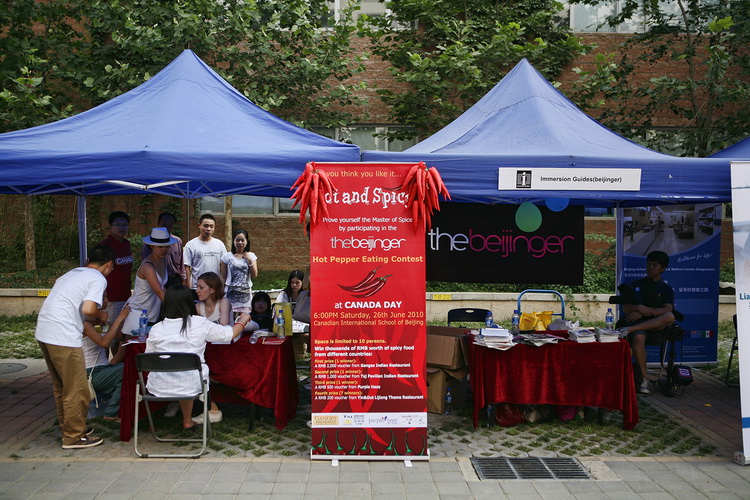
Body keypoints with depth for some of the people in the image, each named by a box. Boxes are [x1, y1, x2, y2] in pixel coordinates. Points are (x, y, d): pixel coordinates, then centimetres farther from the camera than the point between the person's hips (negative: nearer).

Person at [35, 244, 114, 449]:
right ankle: (74, 437, 12)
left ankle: (70, 427, 33)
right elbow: (88, 309, -17)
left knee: (60, 386, 20)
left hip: (43, 332, 9)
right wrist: (101, 315, 4)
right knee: (76, 390, 3)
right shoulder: (98, 279, -4)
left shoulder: (71, 274, 22)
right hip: (64, 338, -9)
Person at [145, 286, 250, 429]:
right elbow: (230, 334, 5)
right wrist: (243, 320, 25)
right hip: (191, 386, -1)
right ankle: (187, 421, 34)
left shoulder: (156, 329, -2)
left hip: (159, 388, 1)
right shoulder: (200, 324, -5)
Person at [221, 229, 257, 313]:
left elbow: (254, 276, 1)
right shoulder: (227, 256, 3)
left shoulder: (251, 256, 6)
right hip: (231, 293, -1)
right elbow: (223, 277, 7)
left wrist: (250, 260, -8)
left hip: (246, 294, 1)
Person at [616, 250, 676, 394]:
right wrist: (639, 308, -12)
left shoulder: (666, 289, 16)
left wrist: (643, 313, -16)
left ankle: (630, 329, -43)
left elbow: (667, 310, -5)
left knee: (670, 317, -35)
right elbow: (625, 308, 10)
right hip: (635, 321, 0)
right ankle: (643, 377, -33)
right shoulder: (636, 285, 20)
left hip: (656, 325, 0)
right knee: (638, 337, -38)